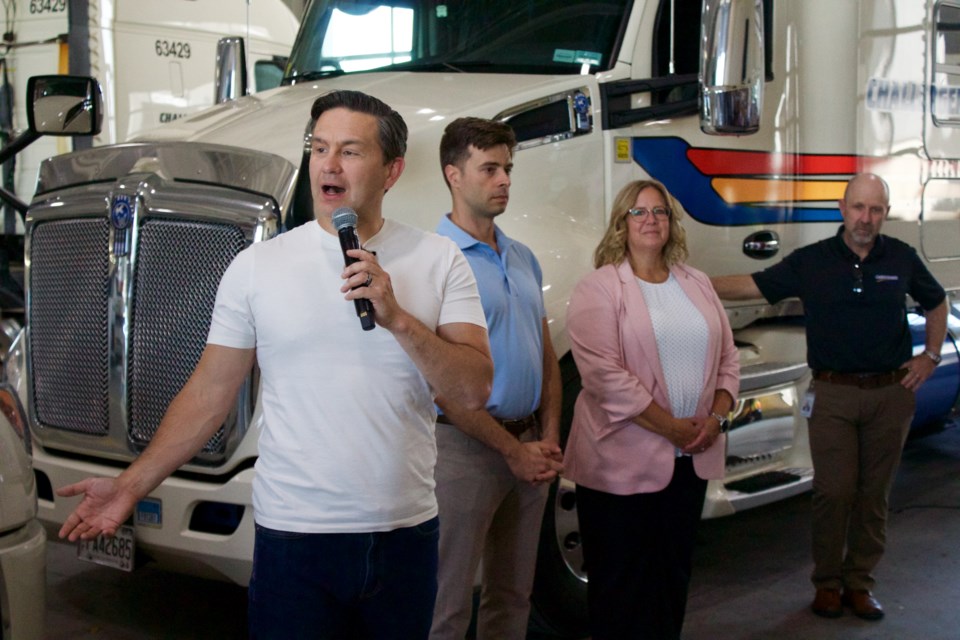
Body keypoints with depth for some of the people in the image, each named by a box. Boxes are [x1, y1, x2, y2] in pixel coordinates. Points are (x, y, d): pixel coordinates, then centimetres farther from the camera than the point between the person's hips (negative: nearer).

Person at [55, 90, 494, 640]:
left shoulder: (441, 260, 0)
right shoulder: (256, 267, -1)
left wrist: (397, 319, -19)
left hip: (406, 532, 2)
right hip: (294, 535, -1)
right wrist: (133, 484, -4)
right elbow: (211, 392, 3)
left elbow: (475, 391, -6)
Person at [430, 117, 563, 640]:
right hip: (466, 445, -7)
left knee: (513, 596, 16)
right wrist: (512, 449, -12)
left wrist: (548, 438, 2)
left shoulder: (522, 258, 13)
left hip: (529, 446, 7)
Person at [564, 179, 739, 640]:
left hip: (691, 459, 6)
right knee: (624, 585, 4)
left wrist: (715, 418, -5)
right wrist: (670, 427, -18)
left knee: (674, 576, 16)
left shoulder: (698, 285, 12)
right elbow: (604, 373, -18)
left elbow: (727, 357, 12)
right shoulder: (598, 289, -8)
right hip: (623, 463, -6)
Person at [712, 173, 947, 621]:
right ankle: (827, 581, 15)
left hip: (890, 393, 2)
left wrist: (931, 356, 9)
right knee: (833, 491, -1)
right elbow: (751, 285, -4)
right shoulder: (811, 261, -2)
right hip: (833, 394, -1)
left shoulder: (902, 259, 3)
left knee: (874, 493, 7)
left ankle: (860, 581, 20)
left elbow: (937, 304, 19)